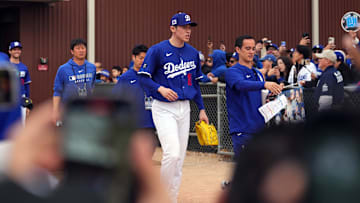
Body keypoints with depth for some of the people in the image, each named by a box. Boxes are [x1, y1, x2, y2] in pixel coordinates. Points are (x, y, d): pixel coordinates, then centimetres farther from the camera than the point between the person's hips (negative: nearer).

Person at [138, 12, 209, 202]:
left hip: (184, 108, 6)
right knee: (172, 153, -18)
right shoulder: (158, 50, -9)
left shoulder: (193, 53, 9)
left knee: (180, 157, 8)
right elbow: (143, 77, -8)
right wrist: (160, 88, -24)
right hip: (163, 108, -6)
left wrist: (201, 108, 15)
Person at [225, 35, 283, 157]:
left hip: (259, 128, 7)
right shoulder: (232, 72, -6)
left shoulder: (258, 74, 17)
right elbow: (241, 84, -28)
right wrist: (264, 84, -42)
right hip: (242, 129, -7)